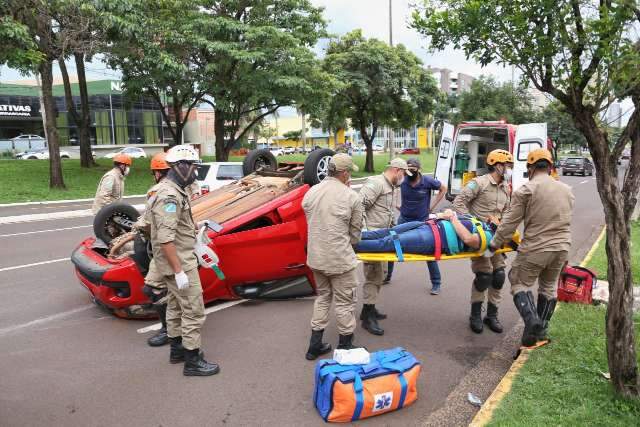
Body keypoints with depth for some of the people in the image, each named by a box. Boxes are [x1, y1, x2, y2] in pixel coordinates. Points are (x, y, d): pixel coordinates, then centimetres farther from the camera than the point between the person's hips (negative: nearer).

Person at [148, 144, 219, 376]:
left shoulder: (172, 190, 9)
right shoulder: (169, 196, -23)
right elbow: (165, 239, -28)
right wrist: (179, 271, -26)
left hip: (177, 260, 10)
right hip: (179, 263, -10)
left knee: (175, 306, 20)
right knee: (193, 311, -3)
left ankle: (177, 348, 35)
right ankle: (192, 361, 7)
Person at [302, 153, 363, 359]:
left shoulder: (311, 192, 1)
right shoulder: (351, 197, -11)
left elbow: (311, 222, 7)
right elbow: (355, 232, -1)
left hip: (316, 257, 6)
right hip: (340, 259, -6)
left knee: (322, 297, 22)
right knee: (345, 302, 10)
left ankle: (315, 345, 28)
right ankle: (345, 347, 23)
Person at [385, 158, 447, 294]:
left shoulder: (427, 181, -14)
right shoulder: (403, 180, -9)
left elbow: (443, 188, 2)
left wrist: (432, 206, -3)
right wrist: (398, 204, 3)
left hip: (422, 221, -2)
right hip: (404, 220, 2)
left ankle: (436, 283, 16)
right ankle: (387, 275, 25)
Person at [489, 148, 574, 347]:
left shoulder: (526, 190, -11)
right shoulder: (566, 190, 8)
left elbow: (510, 222, -10)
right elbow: (564, 221, 14)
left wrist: (495, 244, 0)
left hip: (535, 249, -6)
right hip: (561, 248, 6)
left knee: (520, 283, 10)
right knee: (548, 286, 20)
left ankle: (531, 319, -10)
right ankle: (541, 329, 28)